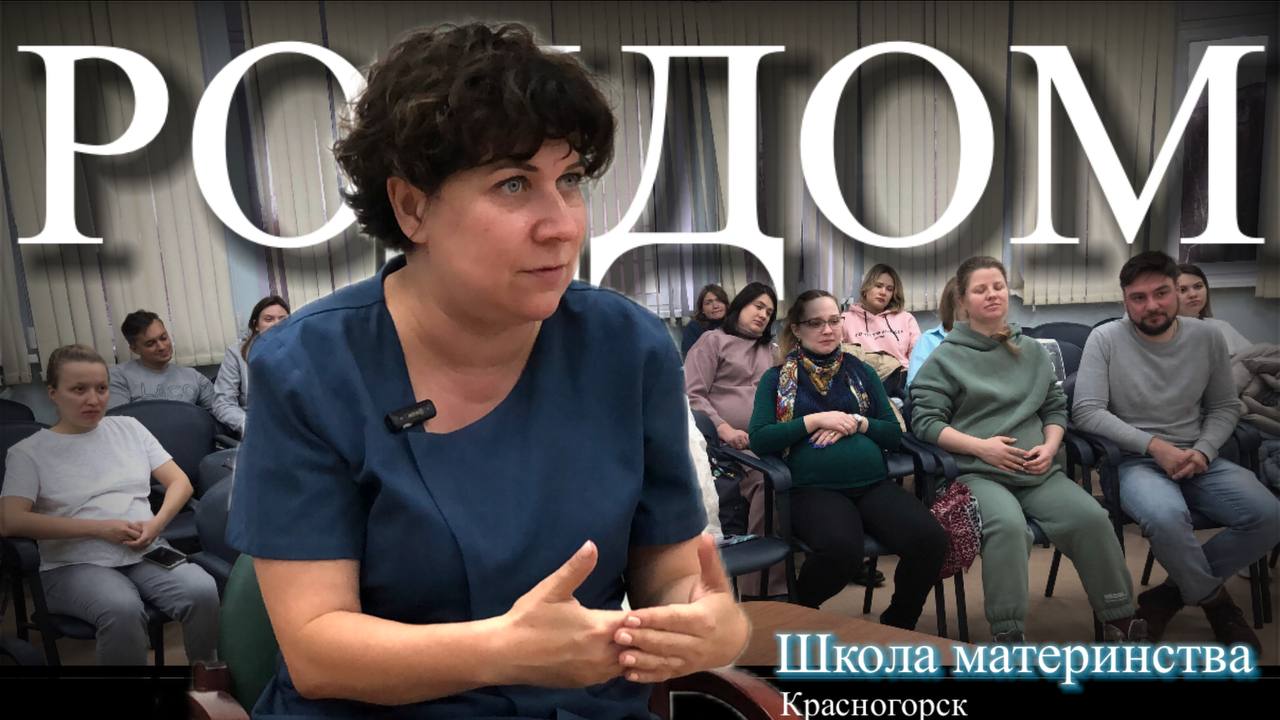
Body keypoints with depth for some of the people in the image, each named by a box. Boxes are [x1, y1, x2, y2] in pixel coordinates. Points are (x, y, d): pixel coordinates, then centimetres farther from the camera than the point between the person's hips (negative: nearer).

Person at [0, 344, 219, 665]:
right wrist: (99, 527, -15)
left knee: (203, 591, -27)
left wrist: (156, 524, -9)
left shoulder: (129, 427, 15)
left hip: (147, 553, 3)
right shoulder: (28, 451, 5)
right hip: (76, 564, -3)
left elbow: (180, 482, 11)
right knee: (123, 609, -37)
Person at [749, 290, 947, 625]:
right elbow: (759, 439, -3)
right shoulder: (777, 378, 10)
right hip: (813, 488, -4)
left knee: (930, 539, -24)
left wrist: (856, 423, -4)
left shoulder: (862, 371, 18)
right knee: (841, 548, -35)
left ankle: (898, 623, 5)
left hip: (874, 483, 4)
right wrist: (815, 421, -9)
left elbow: (895, 434, 14)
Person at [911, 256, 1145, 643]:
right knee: (1008, 525, -34)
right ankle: (1008, 636, -26)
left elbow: (1056, 407, 20)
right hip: (977, 473, -4)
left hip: (1038, 471, 5)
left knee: (1091, 517, -21)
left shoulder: (1032, 350, 18)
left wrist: (1049, 447, 0)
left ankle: (1119, 621, -4)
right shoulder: (946, 357, 2)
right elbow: (925, 421, -5)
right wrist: (980, 446, -15)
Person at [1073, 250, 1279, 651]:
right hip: (1133, 460, -5)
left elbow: (1225, 407, 13)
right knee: (1166, 516, -36)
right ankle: (1215, 601, -3)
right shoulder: (1105, 339, -6)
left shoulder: (1208, 338, 6)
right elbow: (1087, 412, -12)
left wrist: (1203, 451, -7)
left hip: (1196, 459, 5)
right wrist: (1152, 444, -18)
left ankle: (1170, 595, -3)